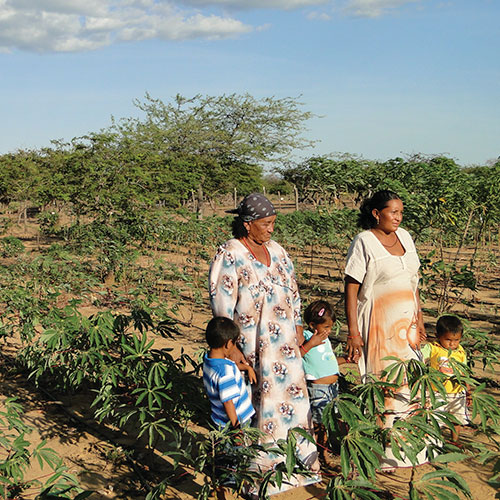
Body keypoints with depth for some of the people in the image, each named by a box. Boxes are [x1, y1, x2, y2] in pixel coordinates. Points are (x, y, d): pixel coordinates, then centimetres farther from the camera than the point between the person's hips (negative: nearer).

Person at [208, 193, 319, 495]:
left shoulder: (277, 251, 10)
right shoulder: (230, 256, -10)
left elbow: (292, 291, 16)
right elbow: (221, 305, -13)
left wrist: (297, 329, 11)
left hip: (284, 345, 6)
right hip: (250, 348, -6)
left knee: (291, 398, 10)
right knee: (256, 406, 0)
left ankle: (297, 459, 24)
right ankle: (258, 467, 14)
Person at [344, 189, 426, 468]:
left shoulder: (405, 237, 9)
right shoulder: (364, 242, -10)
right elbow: (351, 289, -11)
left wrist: (419, 317, 12)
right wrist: (353, 332, -14)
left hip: (407, 320, 6)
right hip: (378, 323, -6)